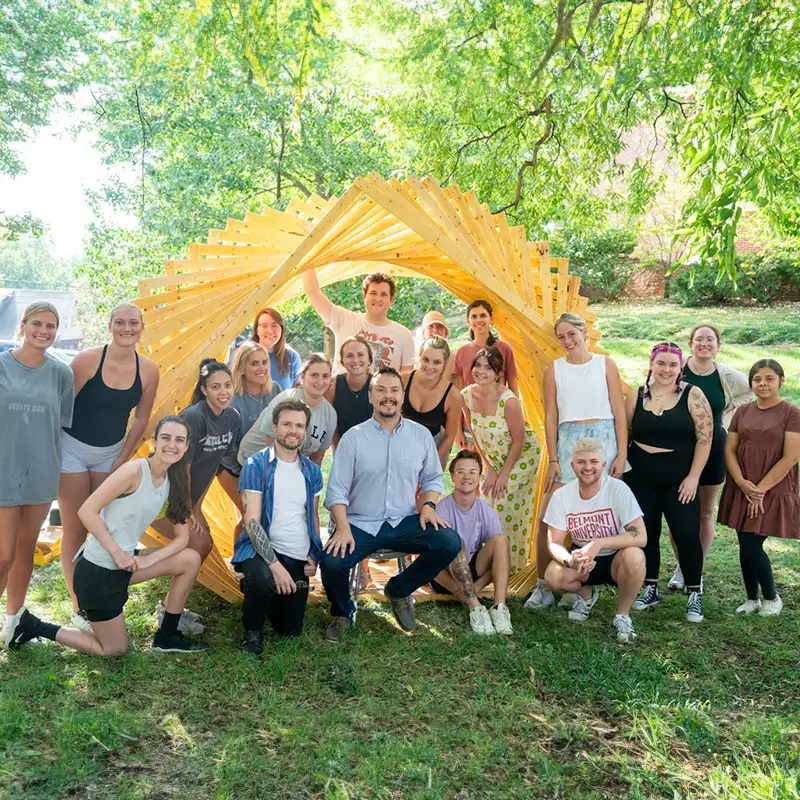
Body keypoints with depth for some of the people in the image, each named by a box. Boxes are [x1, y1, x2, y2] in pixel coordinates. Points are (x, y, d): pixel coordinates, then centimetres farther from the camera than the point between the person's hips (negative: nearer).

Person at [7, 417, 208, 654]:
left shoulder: (173, 482, 3)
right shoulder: (134, 470, -20)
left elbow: (182, 536, 4)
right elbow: (87, 510, -21)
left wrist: (149, 559, -12)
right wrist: (116, 552, -22)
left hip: (125, 561, 7)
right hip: (97, 568, -7)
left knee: (190, 559, -2)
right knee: (114, 649, 4)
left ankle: (166, 637, 12)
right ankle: (34, 626, 17)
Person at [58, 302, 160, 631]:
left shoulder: (148, 370, -7)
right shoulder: (88, 359, -17)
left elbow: (141, 418, 3)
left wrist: (122, 459, 2)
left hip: (111, 453, 4)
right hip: (73, 448, -3)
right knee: (75, 529, 0)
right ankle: (78, 609, 8)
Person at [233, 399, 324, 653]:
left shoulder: (312, 471, 8)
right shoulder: (255, 465, -8)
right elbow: (252, 520, -15)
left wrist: (314, 557, -1)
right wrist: (275, 565, -25)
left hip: (299, 558, 5)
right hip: (261, 549, -5)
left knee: (290, 630, 7)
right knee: (262, 579, -39)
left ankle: (258, 591, 38)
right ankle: (252, 631, -5)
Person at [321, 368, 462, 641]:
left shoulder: (421, 435, 6)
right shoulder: (353, 437, -1)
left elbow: (433, 478, 15)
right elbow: (337, 490, -3)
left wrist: (428, 505, -5)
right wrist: (343, 528, -17)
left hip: (404, 523, 3)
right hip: (361, 525, -2)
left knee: (451, 543, -22)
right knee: (331, 561, -30)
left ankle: (398, 590, 6)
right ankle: (342, 613, 7)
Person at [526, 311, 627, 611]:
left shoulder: (605, 364, 5)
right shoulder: (553, 369, 8)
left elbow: (619, 412, 3)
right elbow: (551, 417, 6)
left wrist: (621, 455, -4)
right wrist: (553, 460, -1)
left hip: (604, 440, -1)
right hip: (568, 442, 1)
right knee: (547, 519, -5)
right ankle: (543, 586, 8)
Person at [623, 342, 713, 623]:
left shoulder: (692, 395, -6)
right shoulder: (636, 396, 3)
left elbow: (704, 437, -8)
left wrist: (693, 477, -12)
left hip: (679, 480, -3)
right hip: (641, 479, 3)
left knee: (687, 535, -5)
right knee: (645, 535, 9)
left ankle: (694, 595, 11)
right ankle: (650, 590, 25)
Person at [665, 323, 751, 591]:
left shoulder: (728, 376, -1)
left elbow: (751, 390, 18)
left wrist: (727, 416, 8)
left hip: (712, 448, 2)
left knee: (705, 513, 10)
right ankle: (681, 567, 19)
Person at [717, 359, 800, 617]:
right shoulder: (743, 411, 7)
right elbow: (730, 449, 5)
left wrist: (761, 489, -13)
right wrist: (742, 483, -9)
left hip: (774, 491, -4)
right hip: (742, 490, 4)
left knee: (751, 547, -7)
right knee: (745, 547, 7)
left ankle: (772, 597, 17)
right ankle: (752, 598, 25)